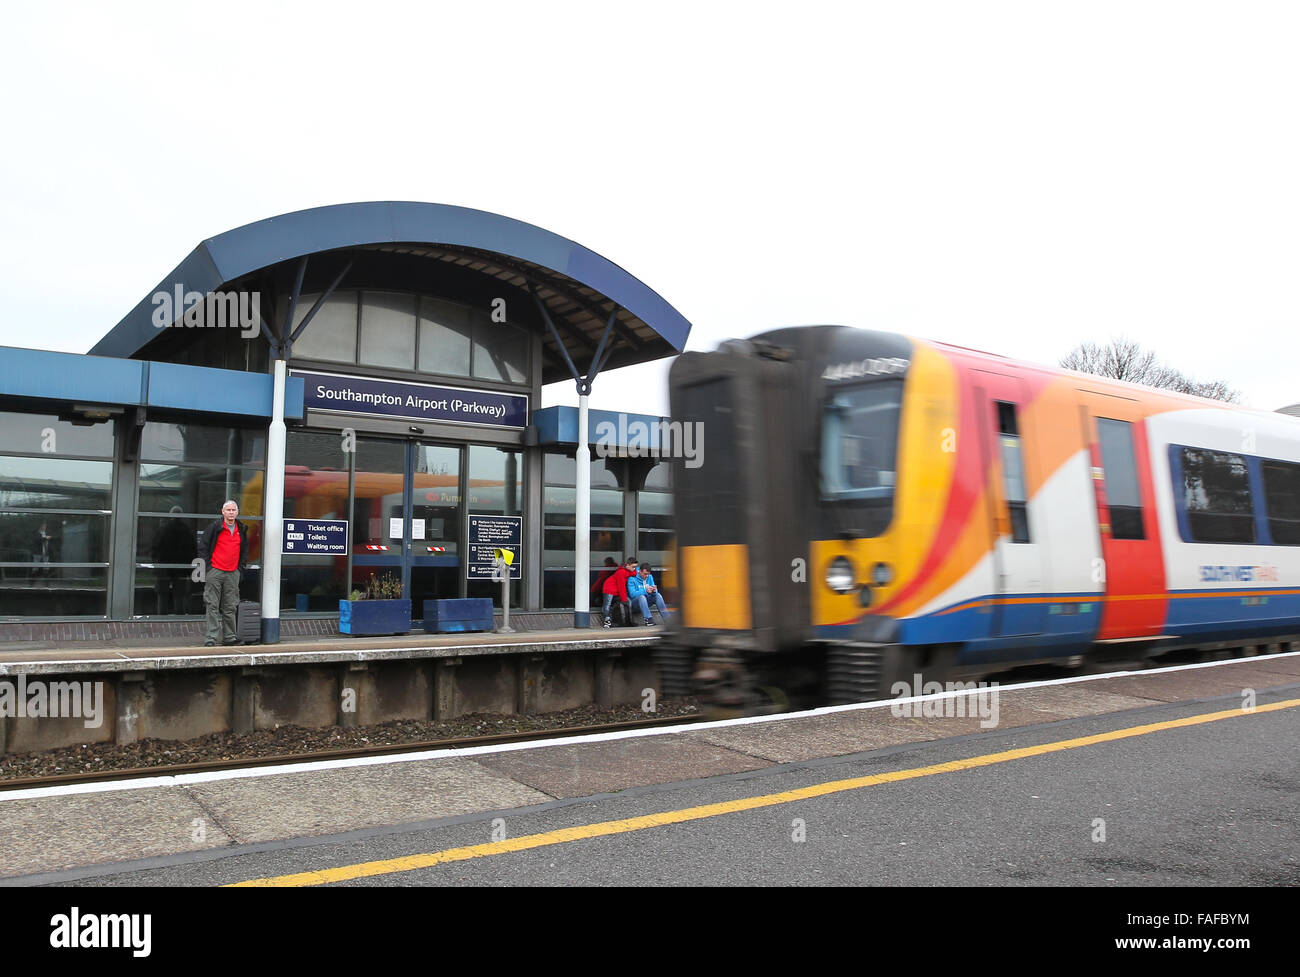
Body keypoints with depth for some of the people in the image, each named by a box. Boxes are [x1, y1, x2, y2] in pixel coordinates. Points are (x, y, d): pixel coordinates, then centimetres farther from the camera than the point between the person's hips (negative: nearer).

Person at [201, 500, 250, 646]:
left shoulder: (242, 529, 10)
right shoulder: (215, 527, -3)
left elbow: (245, 549, 22)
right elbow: (204, 546, 0)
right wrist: (208, 564, -5)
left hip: (233, 573, 4)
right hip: (215, 572, -4)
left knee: (230, 607, 7)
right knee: (212, 606, -3)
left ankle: (230, 637, 12)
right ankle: (212, 637, -2)